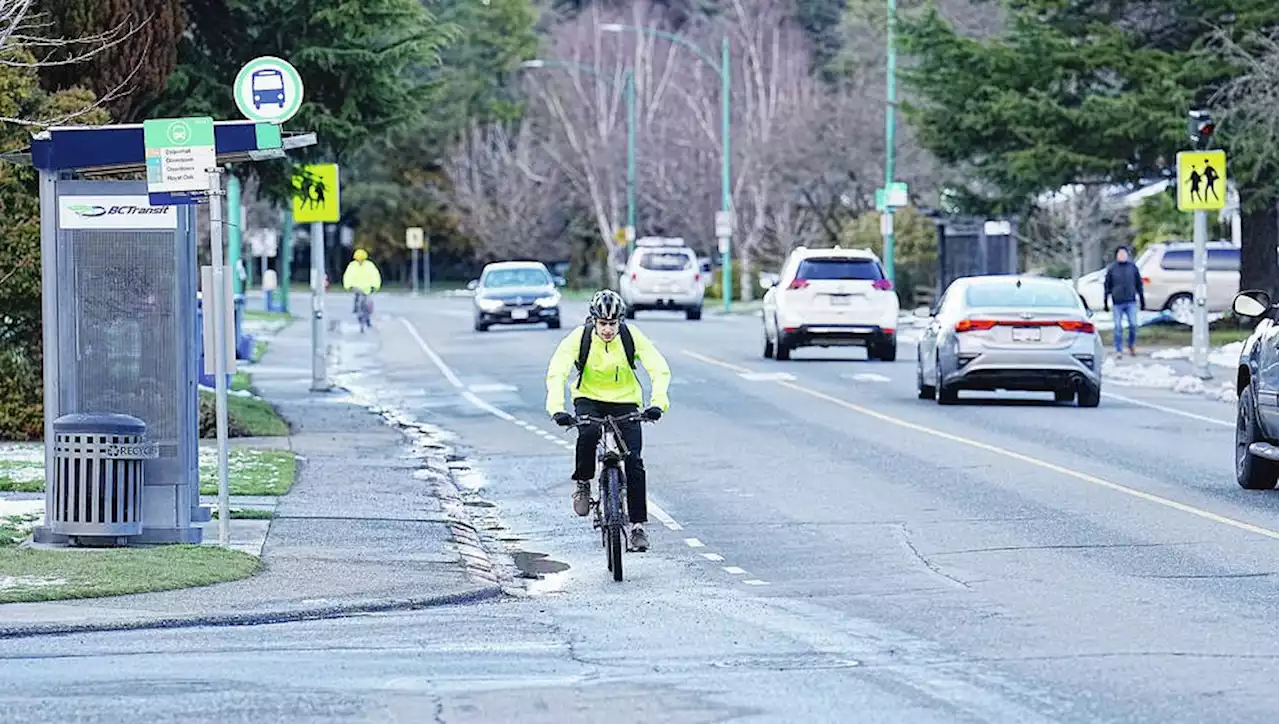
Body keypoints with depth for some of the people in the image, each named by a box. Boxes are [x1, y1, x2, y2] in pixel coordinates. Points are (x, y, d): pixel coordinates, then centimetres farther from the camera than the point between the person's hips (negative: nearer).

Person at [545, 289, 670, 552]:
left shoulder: (632, 338, -15)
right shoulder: (579, 338, -18)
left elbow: (660, 370, -21)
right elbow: (556, 373, -26)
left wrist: (658, 402, -39)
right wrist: (557, 409, -42)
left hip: (625, 402, 1)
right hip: (589, 399, -1)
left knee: (634, 461, -12)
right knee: (588, 433, -35)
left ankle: (638, 525, -3)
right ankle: (582, 484, -9)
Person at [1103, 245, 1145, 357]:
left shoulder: (1133, 267, 7)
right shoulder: (1112, 269, 4)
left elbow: (1139, 285, 12)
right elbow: (1107, 286, 7)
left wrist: (1142, 301, 11)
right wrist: (1105, 303, 4)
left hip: (1131, 302, 1)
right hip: (1117, 303, -1)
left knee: (1133, 325, -4)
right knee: (1117, 327, -1)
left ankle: (1131, 346, 18)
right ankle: (1118, 351, 7)